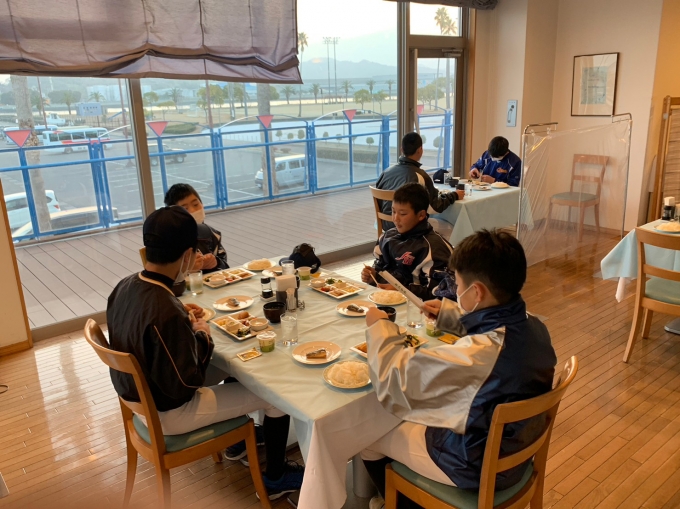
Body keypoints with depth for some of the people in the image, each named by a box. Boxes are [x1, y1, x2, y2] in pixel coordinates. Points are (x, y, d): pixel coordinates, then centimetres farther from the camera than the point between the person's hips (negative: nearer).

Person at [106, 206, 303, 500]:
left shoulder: (124, 287, -9)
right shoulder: (166, 313, -36)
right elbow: (184, 385, -28)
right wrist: (203, 337, -15)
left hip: (139, 397, 9)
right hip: (168, 413, -8)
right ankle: (276, 478, 24)